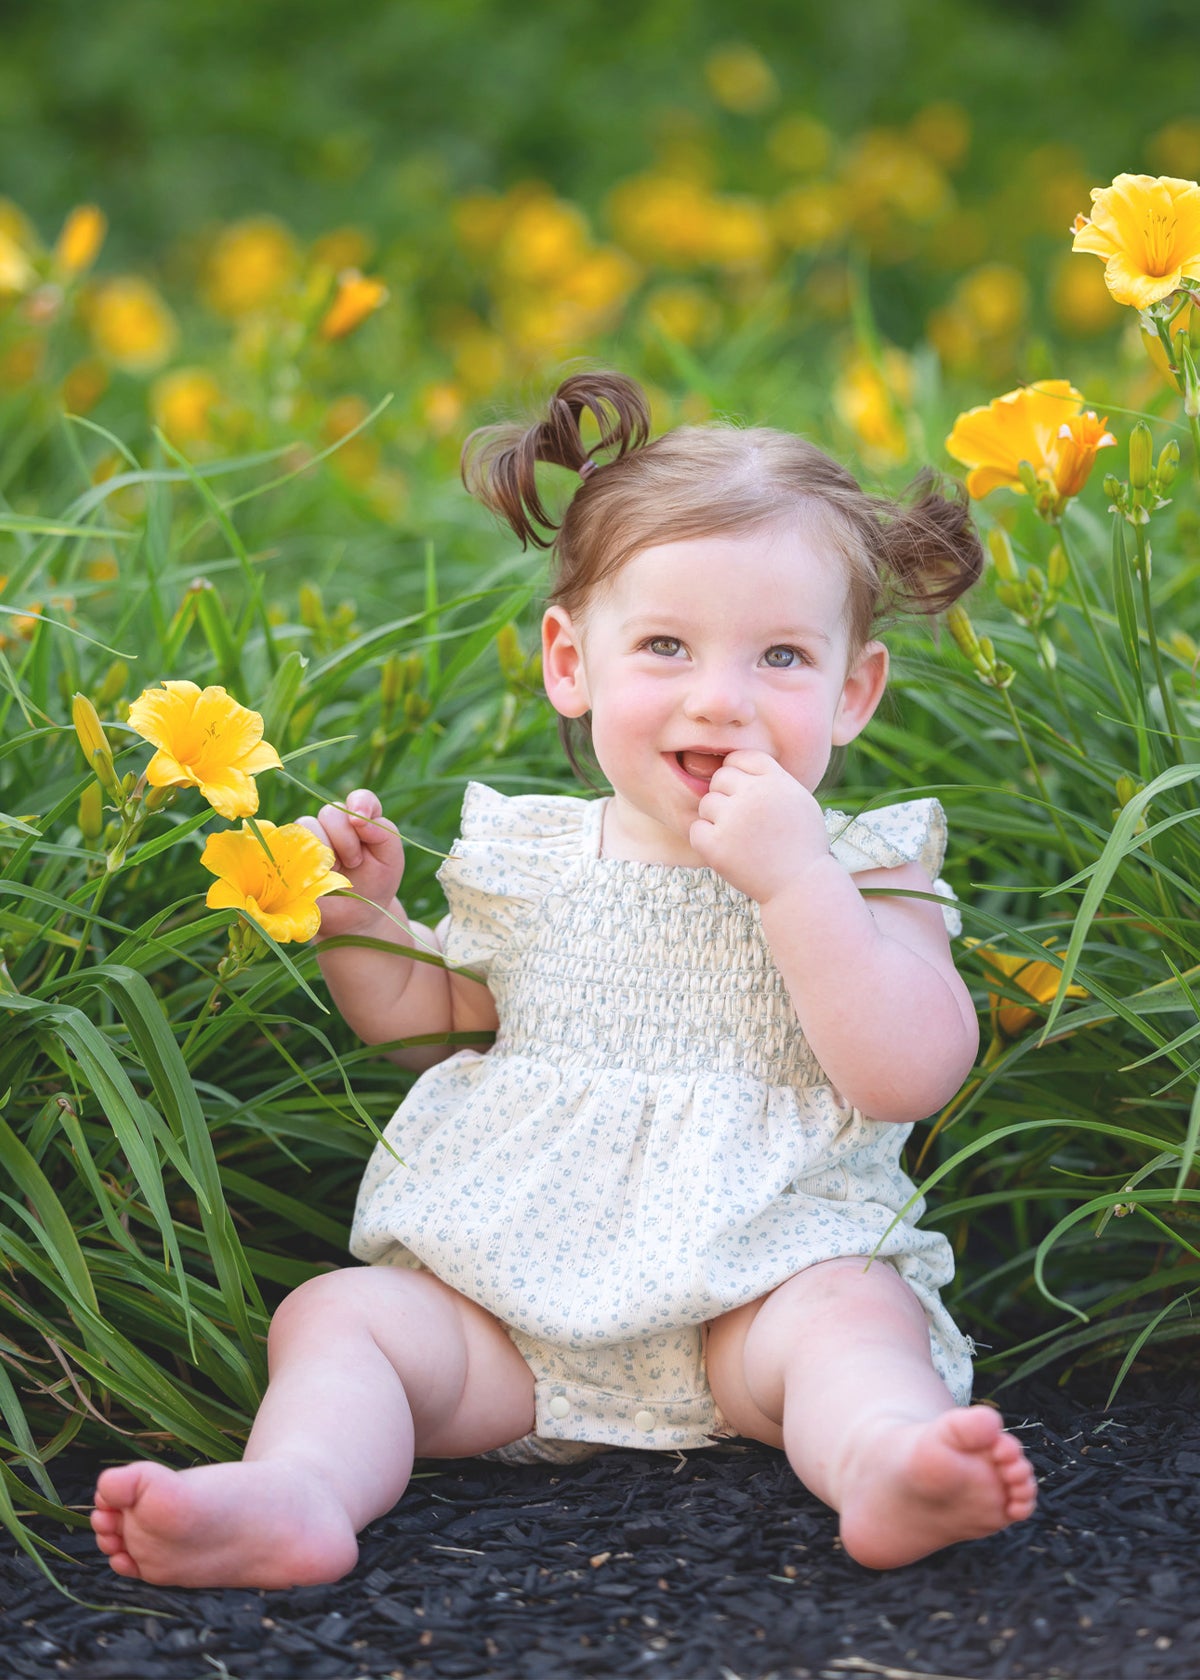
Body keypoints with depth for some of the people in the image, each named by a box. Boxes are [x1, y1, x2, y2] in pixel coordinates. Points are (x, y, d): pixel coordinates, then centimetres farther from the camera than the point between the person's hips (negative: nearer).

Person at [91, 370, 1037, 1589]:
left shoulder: (863, 871, -1)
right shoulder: (526, 861, 9)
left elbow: (912, 1075, -17)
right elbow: (434, 1025, 24)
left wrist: (791, 878, -23)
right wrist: (361, 922, 4)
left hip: (754, 1287, -3)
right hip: (505, 1292, 4)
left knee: (854, 1316, -32)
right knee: (336, 1313, -16)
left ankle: (887, 1464, -58)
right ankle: (300, 1489, -41)